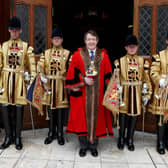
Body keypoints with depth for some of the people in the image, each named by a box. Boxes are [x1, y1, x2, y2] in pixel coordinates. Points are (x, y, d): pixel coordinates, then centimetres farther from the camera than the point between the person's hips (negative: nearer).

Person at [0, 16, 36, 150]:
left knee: (19, 108, 1)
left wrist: (33, 79, -6)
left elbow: (32, 65, 2)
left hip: (19, 80, -2)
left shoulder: (26, 47, 5)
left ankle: (17, 137, 12)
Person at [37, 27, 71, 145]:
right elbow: (41, 66, 2)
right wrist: (42, 75, -15)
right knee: (50, 109, 7)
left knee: (60, 109, 1)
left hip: (61, 84, -2)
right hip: (49, 84, 2)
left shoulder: (67, 53, 4)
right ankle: (51, 133, 18)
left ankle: (60, 134, 12)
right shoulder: (46, 53, 12)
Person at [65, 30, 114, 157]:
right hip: (82, 94, -1)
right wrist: (84, 80, -14)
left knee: (96, 118, 6)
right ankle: (83, 146, 18)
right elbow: (72, 73, -1)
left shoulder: (103, 56, 5)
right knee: (82, 118, 4)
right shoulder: (78, 55, 2)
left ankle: (93, 145, 21)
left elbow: (108, 75, 5)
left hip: (98, 94, 1)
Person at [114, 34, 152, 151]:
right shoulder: (119, 61, -1)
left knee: (134, 117, 8)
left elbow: (146, 79, 4)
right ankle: (121, 139, 22)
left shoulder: (143, 61, 3)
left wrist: (147, 94, 0)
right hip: (124, 93, -1)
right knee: (122, 116, 4)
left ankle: (130, 140, 23)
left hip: (137, 93, 2)